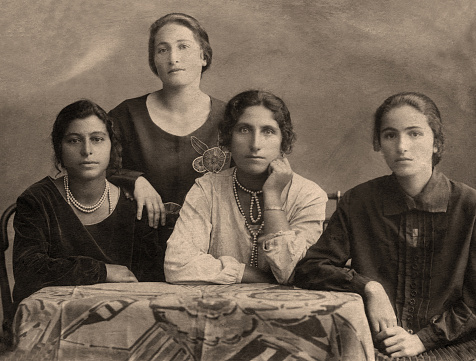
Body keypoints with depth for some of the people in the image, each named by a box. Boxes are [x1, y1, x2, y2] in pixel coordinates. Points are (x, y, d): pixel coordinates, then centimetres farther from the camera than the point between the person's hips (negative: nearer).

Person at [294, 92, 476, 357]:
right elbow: (308, 269, 3)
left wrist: (423, 339, -10)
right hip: (372, 350, 0)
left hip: (445, 349, 0)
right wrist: (368, 288, -11)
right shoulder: (358, 203, 2)